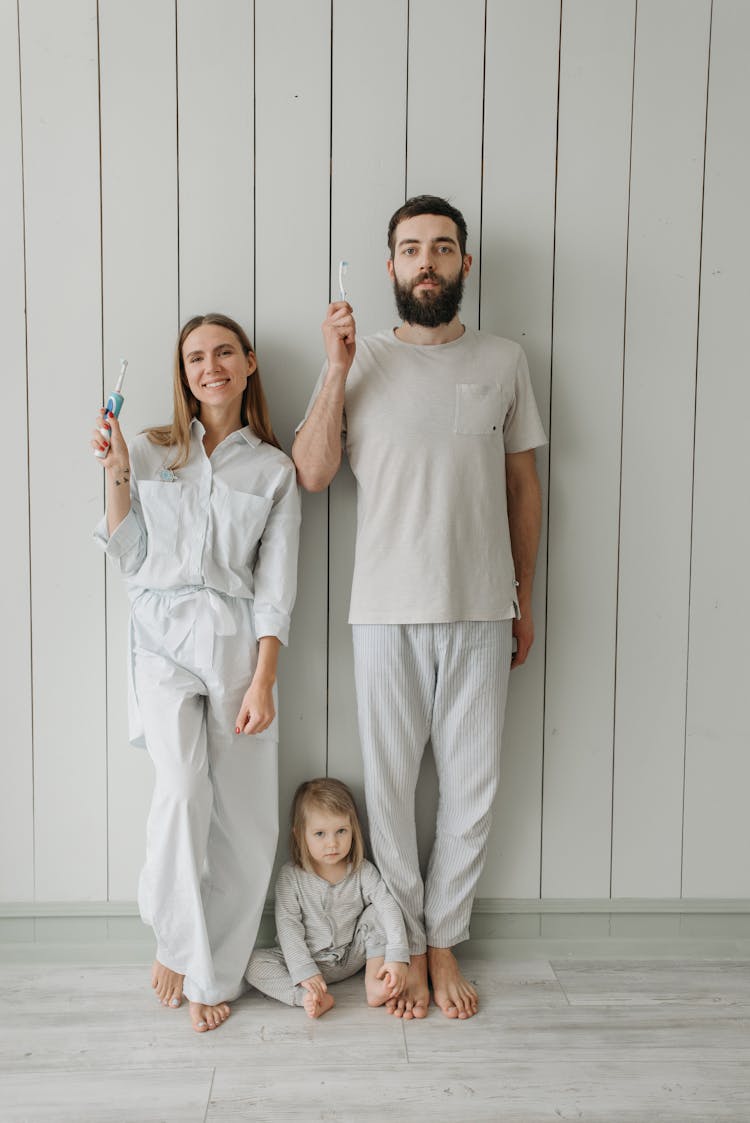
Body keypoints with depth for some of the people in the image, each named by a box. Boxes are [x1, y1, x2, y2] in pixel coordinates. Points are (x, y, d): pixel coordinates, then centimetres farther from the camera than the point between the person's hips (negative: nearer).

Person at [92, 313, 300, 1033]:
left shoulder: (273, 468, 7)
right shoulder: (151, 452, 9)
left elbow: (276, 588, 2)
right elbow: (130, 561, 8)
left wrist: (262, 683, -7)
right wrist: (116, 475, -3)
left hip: (238, 643, 1)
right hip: (165, 638, 0)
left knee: (244, 814, 2)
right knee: (183, 790, -19)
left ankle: (215, 973, 20)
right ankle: (176, 940, 7)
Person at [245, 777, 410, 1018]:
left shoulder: (362, 871, -9)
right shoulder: (291, 876, -12)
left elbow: (389, 908, -19)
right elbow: (288, 926, -15)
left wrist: (397, 958, -33)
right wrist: (304, 972, -25)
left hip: (353, 957, 1)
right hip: (308, 958, -1)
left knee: (376, 912, -17)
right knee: (254, 964, -22)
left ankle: (373, 981, -19)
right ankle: (308, 998, -34)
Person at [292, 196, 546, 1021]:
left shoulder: (503, 362, 7)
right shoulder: (360, 359, 4)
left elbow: (522, 485, 10)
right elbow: (311, 472, -5)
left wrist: (525, 598, 10)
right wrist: (336, 371, -13)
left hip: (480, 611, 1)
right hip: (386, 612, -1)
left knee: (471, 785, 9)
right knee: (390, 782, 8)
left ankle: (444, 940, 28)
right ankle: (407, 944, 27)